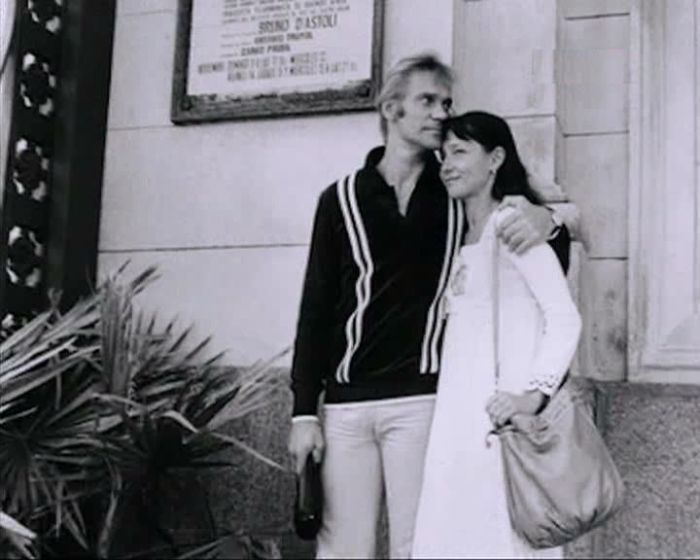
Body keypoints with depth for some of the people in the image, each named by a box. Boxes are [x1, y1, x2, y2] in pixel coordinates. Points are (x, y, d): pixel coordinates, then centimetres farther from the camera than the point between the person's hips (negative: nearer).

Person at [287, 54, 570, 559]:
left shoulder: (459, 196, 8)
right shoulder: (341, 199, 7)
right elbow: (316, 310, 6)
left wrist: (548, 222, -13)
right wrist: (304, 410, 1)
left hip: (422, 399, 0)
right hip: (346, 404, 1)